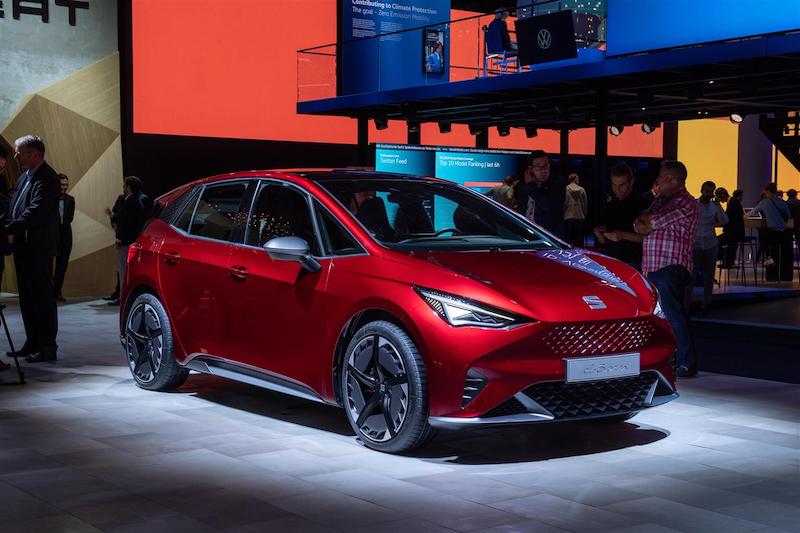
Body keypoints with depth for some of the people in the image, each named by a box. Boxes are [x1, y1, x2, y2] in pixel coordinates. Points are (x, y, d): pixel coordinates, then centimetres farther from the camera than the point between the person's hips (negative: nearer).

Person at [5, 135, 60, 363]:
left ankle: (48, 347, 1)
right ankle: (32, 343, 21)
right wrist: (12, 231, -2)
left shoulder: (46, 179, -14)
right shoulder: (24, 177, 15)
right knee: (27, 297, 13)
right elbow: (15, 208, 14)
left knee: (42, 296, -4)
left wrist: (11, 229, -25)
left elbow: (35, 211, -23)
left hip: (38, 248, -9)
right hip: (23, 246, 9)